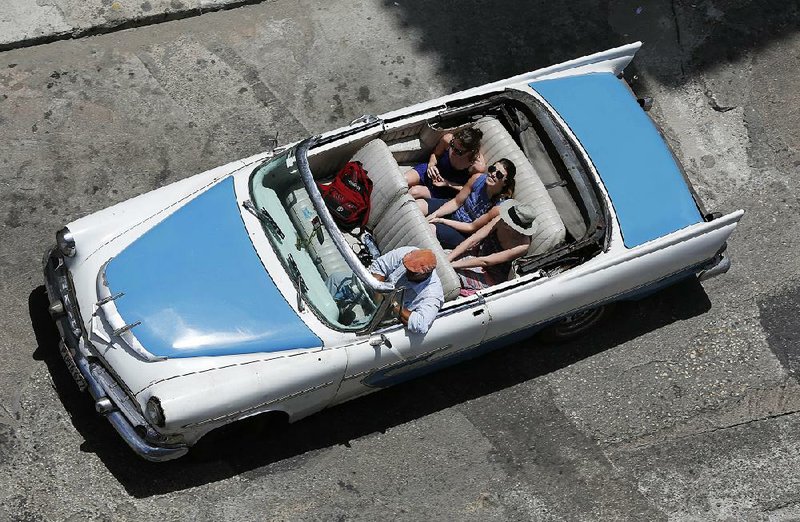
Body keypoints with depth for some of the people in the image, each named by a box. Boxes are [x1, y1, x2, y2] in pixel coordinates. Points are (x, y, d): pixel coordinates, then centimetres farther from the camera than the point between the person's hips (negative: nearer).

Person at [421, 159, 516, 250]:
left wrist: (441, 220, -21)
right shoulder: (478, 179, -16)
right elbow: (456, 202, -3)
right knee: (419, 205, -13)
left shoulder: (498, 207, -28)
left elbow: (472, 227, -19)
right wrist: (435, 214, -18)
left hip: (464, 233, -5)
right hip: (454, 212, 5)